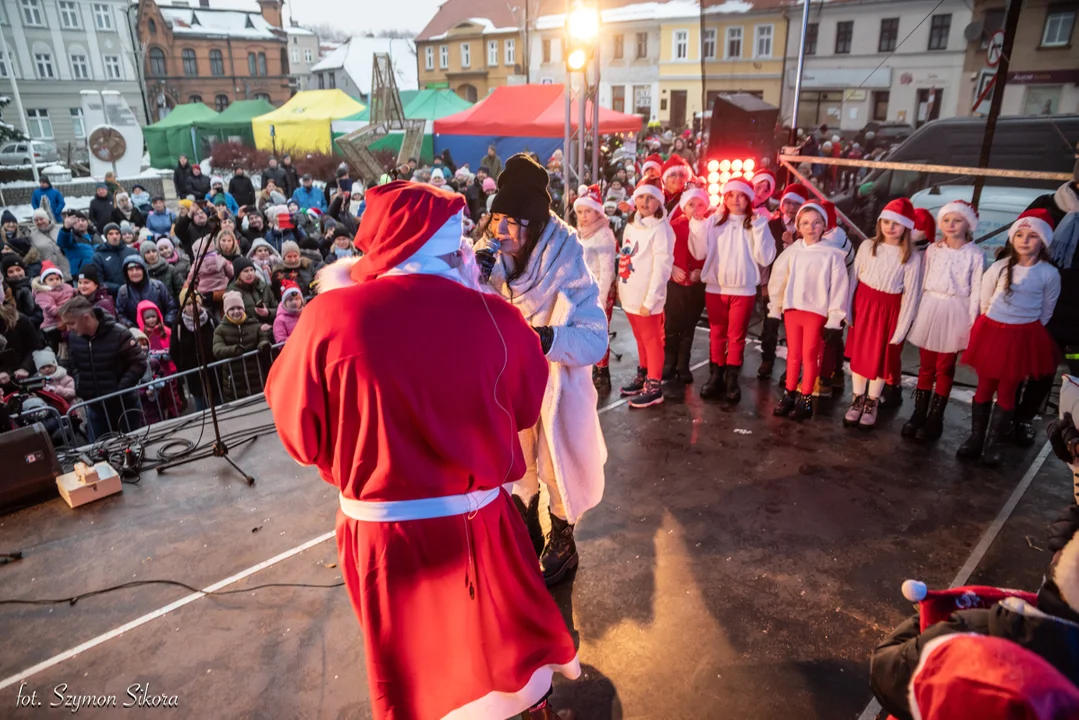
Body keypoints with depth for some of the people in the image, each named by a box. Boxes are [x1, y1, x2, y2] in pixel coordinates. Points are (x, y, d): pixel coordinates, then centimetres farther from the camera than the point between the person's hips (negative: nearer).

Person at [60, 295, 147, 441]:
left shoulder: (119, 334, -18)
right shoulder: (72, 337, -1)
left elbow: (139, 363, -14)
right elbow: (74, 366, 15)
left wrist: (120, 390, -21)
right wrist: (79, 387, -1)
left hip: (124, 404, -4)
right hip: (94, 406, 5)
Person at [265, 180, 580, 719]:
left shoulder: (330, 317, -18)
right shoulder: (493, 317, -15)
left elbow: (298, 429, -6)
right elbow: (527, 406, 3)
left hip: (383, 528, 0)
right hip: (478, 520, 0)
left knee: (411, 665, 26)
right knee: (501, 638, 27)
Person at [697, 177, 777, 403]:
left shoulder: (757, 224, 1)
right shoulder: (714, 221, 5)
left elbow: (766, 259, -7)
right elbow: (700, 253, 0)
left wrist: (758, 229, -13)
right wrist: (697, 226, -10)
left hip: (744, 290, -1)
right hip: (715, 288, 2)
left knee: (736, 336, 7)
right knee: (716, 335, 9)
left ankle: (732, 380, 15)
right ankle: (716, 377, 19)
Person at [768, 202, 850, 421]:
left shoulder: (833, 254, -7)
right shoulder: (792, 251, 2)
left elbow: (839, 288, -7)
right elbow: (778, 279, 7)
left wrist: (834, 319, -8)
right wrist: (775, 309, 7)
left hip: (816, 312, -3)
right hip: (792, 309, 3)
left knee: (810, 355, 5)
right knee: (793, 354, 12)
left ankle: (806, 399, 15)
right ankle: (789, 395, 22)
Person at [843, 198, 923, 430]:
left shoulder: (912, 257, -9)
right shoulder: (868, 246, -3)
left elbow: (910, 295, -7)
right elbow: (854, 278, 2)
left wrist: (900, 330, -8)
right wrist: (848, 310, 1)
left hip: (889, 310, -2)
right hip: (863, 304, 2)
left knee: (879, 357, 9)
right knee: (858, 353, 9)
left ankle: (872, 403, 27)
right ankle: (857, 400, 26)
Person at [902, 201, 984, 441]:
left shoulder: (975, 254, -7)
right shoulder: (933, 249, 2)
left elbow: (976, 291, -6)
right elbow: (923, 283, 8)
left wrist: (971, 324, -7)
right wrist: (917, 311, 8)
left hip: (955, 313, -3)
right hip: (930, 309, 3)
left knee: (944, 369, 7)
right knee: (926, 367, 10)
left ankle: (935, 419, 16)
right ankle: (919, 414, 19)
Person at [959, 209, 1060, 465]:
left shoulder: (1049, 273, -6)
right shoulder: (999, 267, -3)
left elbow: (1046, 312, 5)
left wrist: (1027, 330, 7)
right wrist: (993, 326, 12)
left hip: (1024, 337, -1)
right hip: (992, 332, 1)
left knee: (1007, 391, 8)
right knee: (985, 387, 9)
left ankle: (993, 444, 17)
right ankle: (976, 438, 19)